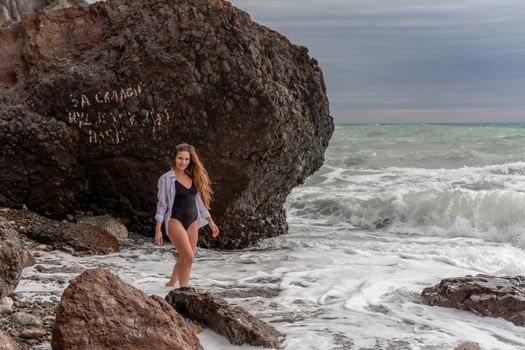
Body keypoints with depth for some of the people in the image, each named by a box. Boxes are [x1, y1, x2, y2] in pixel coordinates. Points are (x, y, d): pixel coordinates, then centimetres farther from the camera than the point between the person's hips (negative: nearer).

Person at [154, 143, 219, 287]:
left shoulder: (194, 178, 10)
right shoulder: (166, 179, -3)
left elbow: (199, 202, 19)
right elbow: (161, 205, -3)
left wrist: (211, 222, 18)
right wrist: (158, 230, -6)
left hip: (192, 222, 6)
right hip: (175, 221, -5)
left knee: (185, 259, 9)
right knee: (188, 257, -16)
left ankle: (171, 284, 29)